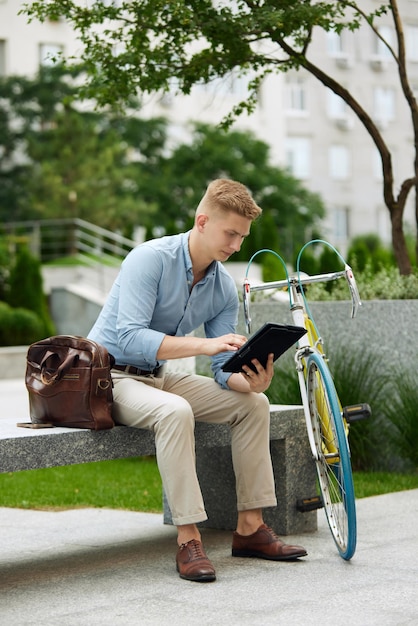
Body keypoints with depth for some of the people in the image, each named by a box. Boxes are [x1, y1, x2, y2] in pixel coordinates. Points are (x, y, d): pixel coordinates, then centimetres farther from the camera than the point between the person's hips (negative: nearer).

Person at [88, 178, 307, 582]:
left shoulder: (224, 288, 0)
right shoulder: (150, 259, -20)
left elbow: (224, 371, -1)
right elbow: (130, 338, -31)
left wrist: (252, 382, -25)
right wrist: (203, 345, -40)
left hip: (157, 378, 7)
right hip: (108, 376, -7)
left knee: (253, 404, -4)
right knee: (174, 411, -36)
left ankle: (249, 528, 0)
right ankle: (188, 539, -30)